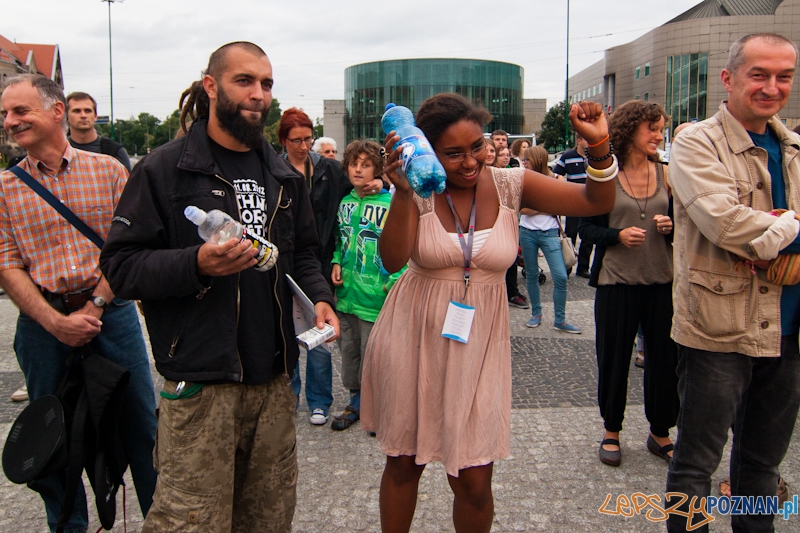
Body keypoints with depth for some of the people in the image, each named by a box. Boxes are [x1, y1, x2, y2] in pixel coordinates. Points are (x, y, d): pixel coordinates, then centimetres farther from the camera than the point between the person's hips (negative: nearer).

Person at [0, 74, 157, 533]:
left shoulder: (108, 170, 2)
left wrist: (95, 308, -10)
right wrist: (55, 322, -12)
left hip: (111, 311, -1)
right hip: (42, 320, 1)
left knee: (141, 423, 4)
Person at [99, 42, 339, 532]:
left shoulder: (284, 175, 15)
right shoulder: (163, 169, -4)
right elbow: (120, 265, -7)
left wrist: (319, 296, 3)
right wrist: (196, 265, -23)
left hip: (275, 376, 6)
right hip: (199, 383, -5)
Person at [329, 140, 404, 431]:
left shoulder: (390, 204, -10)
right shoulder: (344, 202, 9)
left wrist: (393, 283, -18)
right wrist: (336, 262, 4)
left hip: (374, 295, -6)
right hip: (345, 293, 6)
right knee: (348, 352, 17)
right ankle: (356, 402, 35)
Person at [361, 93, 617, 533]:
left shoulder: (509, 185, -4)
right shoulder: (420, 191, -8)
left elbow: (597, 202, -7)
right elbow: (393, 260, -22)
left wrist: (599, 145, -25)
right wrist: (402, 192, -35)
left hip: (477, 342, 1)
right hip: (414, 336, 0)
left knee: (474, 482, 3)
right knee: (404, 463, 16)